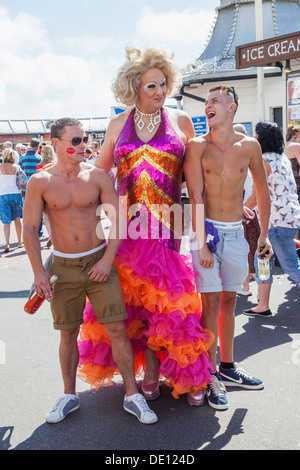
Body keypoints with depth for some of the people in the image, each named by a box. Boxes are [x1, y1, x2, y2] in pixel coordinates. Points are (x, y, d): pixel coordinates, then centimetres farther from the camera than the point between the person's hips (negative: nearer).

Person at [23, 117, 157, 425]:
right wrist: (38, 271, -10)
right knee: (68, 332, 9)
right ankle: (69, 395, 27)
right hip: (63, 266, 0)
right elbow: (30, 229, -3)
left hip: (98, 261, 0)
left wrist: (107, 259, -10)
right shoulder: (40, 182, -4)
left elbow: (117, 219, -1)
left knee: (117, 328, -3)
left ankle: (132, 395, 10)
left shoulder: (97, 176, -2)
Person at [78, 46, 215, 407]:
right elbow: (99, 173, 20)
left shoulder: (180, 121, 7)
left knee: (171, 295, -3)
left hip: (167, 224, -1)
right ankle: (150, 371, 19)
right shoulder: (119, 124, 10)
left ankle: (188, 373, 12)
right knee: (135, 296, 4)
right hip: (128, 224, 2)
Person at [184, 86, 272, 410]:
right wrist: (202, 242, -19)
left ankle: (227, 368, 27)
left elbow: (262, 190, 14)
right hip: (207, 229, -3)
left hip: (236, 232, 3)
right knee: (211, 303, -4)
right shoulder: (198, 146, -4)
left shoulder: (248, 146, 4)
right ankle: (211, 379, 6)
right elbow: (196, 196, -11)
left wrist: (264, 233, 12)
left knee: (229, 300, 13)